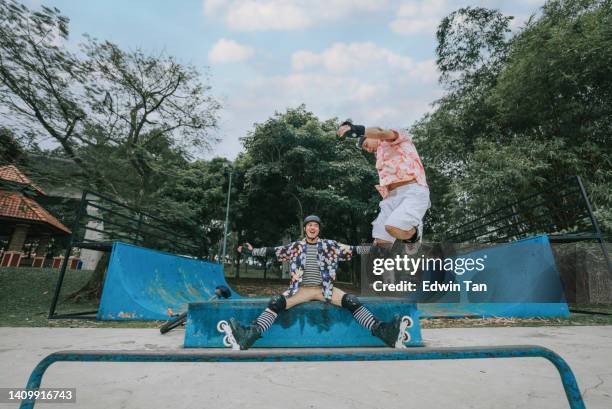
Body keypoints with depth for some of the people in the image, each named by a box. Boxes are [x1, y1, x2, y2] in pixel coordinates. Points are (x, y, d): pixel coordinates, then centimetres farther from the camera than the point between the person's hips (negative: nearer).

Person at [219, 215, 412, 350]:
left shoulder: (330, 245, 6)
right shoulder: (296, 247, 8)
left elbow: (352, 250, 1)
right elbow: (273, 251, 4)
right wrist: (252, 250, -4)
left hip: (325, 289, 0)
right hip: (302, 289, 0)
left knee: (351, 301, -23)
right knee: (276, 302, -23)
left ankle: (382, 330, -27)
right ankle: (249, 335, -31)